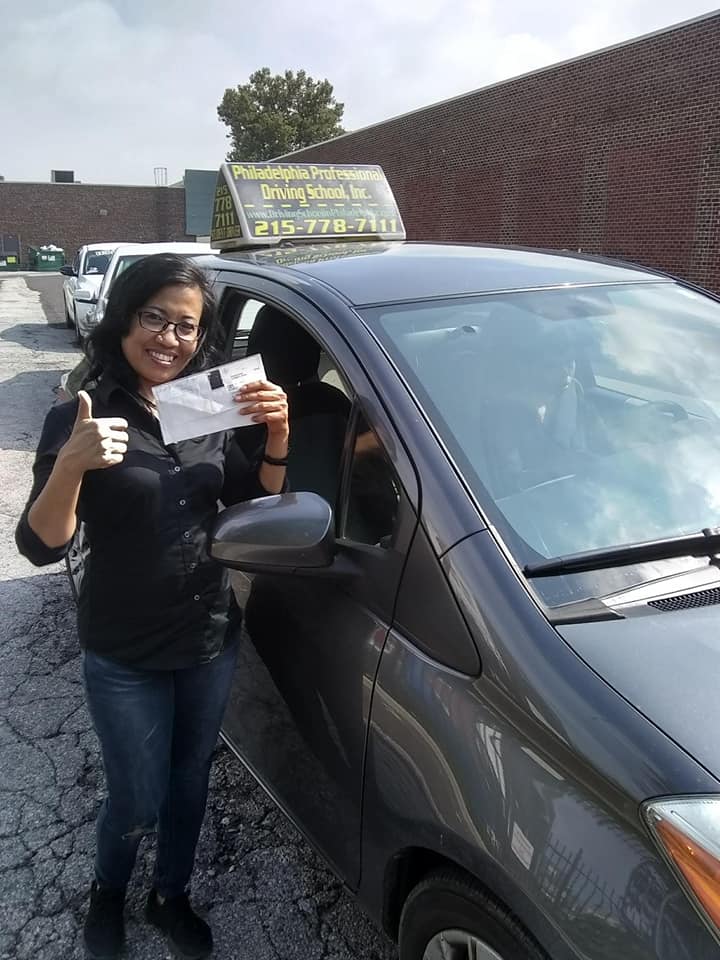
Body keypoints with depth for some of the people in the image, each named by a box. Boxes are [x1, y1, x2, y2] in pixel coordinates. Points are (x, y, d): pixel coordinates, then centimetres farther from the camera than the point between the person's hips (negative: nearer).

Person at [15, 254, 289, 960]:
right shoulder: (78, 418, -13)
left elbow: (259, 506, 4)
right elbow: (39, 547, -17)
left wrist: (276, 437, -14)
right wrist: (70, 464, -35)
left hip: (212, 641, 4)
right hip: (123, 655, -4)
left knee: (189, 783, 21)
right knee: (138, 801, 12)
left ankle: (171, 896, 48)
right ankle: (107, 890, 46)